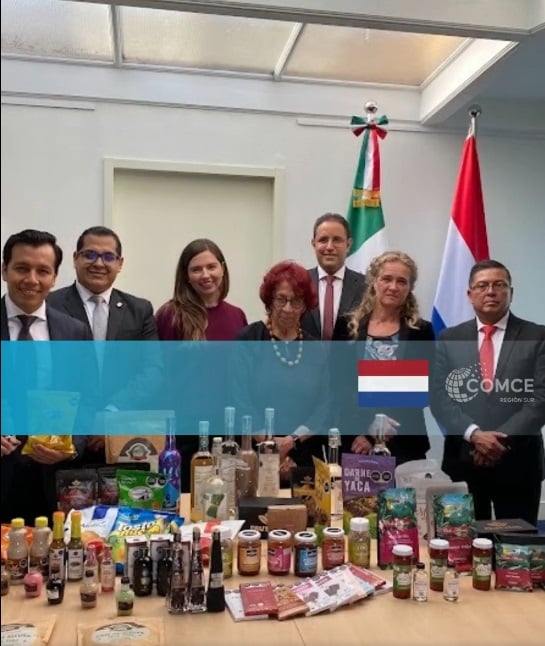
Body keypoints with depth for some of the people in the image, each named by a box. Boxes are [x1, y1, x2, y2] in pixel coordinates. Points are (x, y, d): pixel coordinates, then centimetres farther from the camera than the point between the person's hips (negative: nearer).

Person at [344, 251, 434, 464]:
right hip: (354, 442, 0)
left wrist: (374, 436, -9)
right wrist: (368, 423, -13)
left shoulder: (421, 331, 3)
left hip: (404, 444, 0)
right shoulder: (349, 327, 5)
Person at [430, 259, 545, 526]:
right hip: (463, 461, 1)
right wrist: (474, 434, -15)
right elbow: (439, 397, -1)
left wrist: (501, 439, -15)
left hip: (518, 462, -1)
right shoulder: (449, 338, 6)